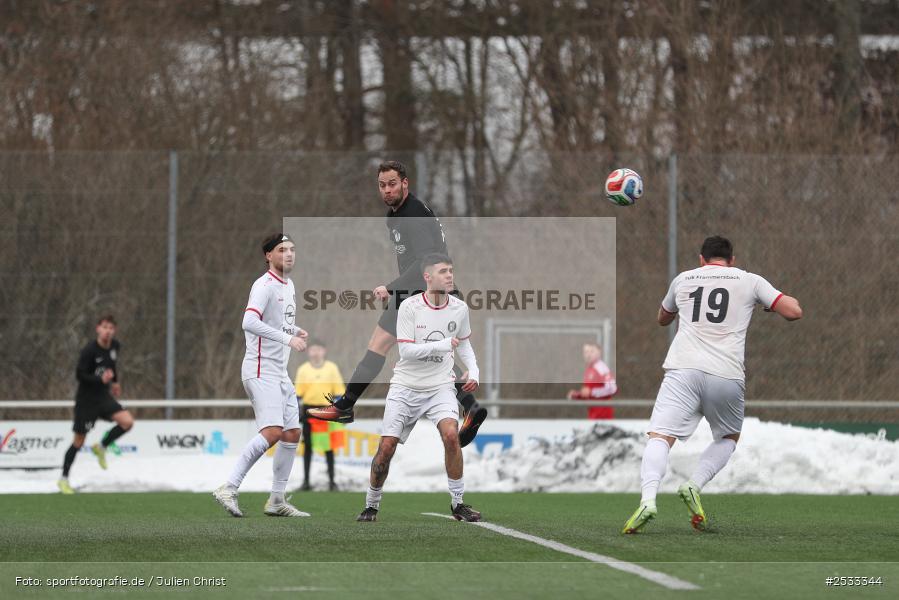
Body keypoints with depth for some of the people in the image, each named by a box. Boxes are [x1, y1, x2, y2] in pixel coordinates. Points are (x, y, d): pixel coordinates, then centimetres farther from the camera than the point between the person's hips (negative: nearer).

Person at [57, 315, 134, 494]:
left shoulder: (115, 346, -1)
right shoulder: (89, 351, -21)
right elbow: (79, 375, -20)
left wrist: (115, 381, 21)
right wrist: (100, 379, -32)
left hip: (104, 396, 5)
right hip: (86, 398, -5)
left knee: (127, 421, -16)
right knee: (79, 441, 0)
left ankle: (101, 447, 8)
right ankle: (64, 479, 14)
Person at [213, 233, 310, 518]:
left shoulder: (289, 286, 17)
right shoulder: (265, 286, -13)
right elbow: (249, 322, -28)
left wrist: (296, 331, 12)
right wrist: (287, 338, -31)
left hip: (279, 372, 10)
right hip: (260, 371, -10)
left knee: (292, 433, 8)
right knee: (272, 431, -22)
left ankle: (276, 501, 15)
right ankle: (228, 489, -21)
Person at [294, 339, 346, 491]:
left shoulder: (331, 368, 2)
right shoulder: (303, 369, 2)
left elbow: (338, 390, 4)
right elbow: (298, 391, 3)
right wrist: (296, 409, -3)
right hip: (309, 409, 1)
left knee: (328, 447, 1)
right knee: (308, 446, 6)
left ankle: (332, 481, 4)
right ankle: (306, 480, 12)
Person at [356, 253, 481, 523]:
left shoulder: (459, 308, 0)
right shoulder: (409, 307, -12)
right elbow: (406, 350, -17)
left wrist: (473, 371, 2)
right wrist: (442, 345, -27)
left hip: (440, 386, 2)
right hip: (406, 387, -1)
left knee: (451, 434, -23)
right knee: (386, 447, -5)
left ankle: (457, 503, -10)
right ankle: (371, 505, 15)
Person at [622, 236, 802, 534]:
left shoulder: (683, 280, 20)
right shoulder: (749, 281, 13)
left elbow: (663, 319, 39)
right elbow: (794, 311, 10)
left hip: (683, 368, 0)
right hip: (727, 375, 0)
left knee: (660, 436, -9)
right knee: (728, 437, 23)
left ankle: (648, 498, -34)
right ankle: (694, 486, 0)